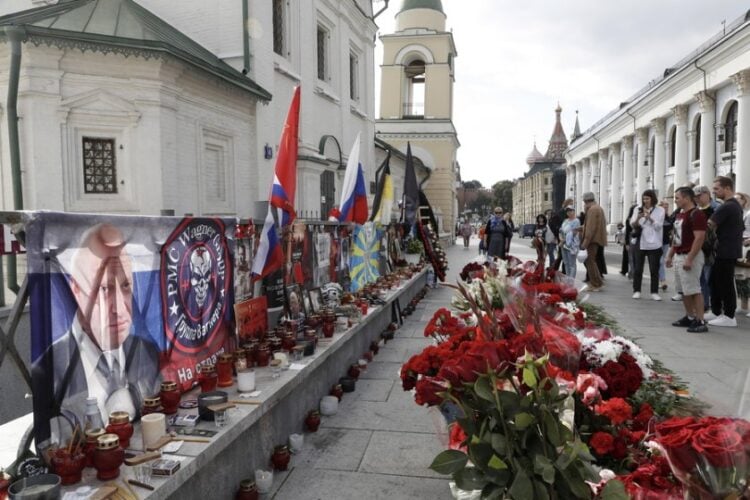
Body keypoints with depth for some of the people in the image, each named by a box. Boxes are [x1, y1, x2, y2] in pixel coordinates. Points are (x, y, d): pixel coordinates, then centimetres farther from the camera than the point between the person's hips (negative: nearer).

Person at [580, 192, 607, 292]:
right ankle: (594, 283, 19)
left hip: (593, 240, -10)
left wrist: (585, 241, -21)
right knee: (590, 261, 15)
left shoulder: (592, 210, -13)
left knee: (590, 261, -5)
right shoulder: (598, 208, 19)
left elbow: (591, 227, -20)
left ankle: (596, 284, -3)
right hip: (598, 239, 10)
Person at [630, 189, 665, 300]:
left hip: (654, 244, -1)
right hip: (640, 244, 2)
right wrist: (638, 218, -18)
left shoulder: (660, 210, 2)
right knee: (638, 269, 4)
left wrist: (649, 217, -17)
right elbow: (633, 225, 2)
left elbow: (658, 226, -5)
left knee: (654, 270, 2)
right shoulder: (638, 209, 7)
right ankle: (636, 291, 12)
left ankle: (654, 292, 10)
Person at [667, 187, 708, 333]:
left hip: (690, 256, -9)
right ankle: (689, 317, 23)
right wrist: (670, 255, 19)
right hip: (678, 256, 9)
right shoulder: (679, 215, 15)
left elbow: (699, 238, -21)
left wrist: (689, 259, -24)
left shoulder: (696, 215, -14)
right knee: (683, 290, 13)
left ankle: (700, 321, -4)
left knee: (694, 290, -8)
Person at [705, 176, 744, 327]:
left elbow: (708, 225, -21)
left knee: (725, 284, -3)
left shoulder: (726, 207, -18)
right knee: (714, 281, 15)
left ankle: (729, 317, 5)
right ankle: (716, 312, 23)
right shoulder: (736, 205, 15)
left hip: (726, 252, -10)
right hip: (728, 250, 10)